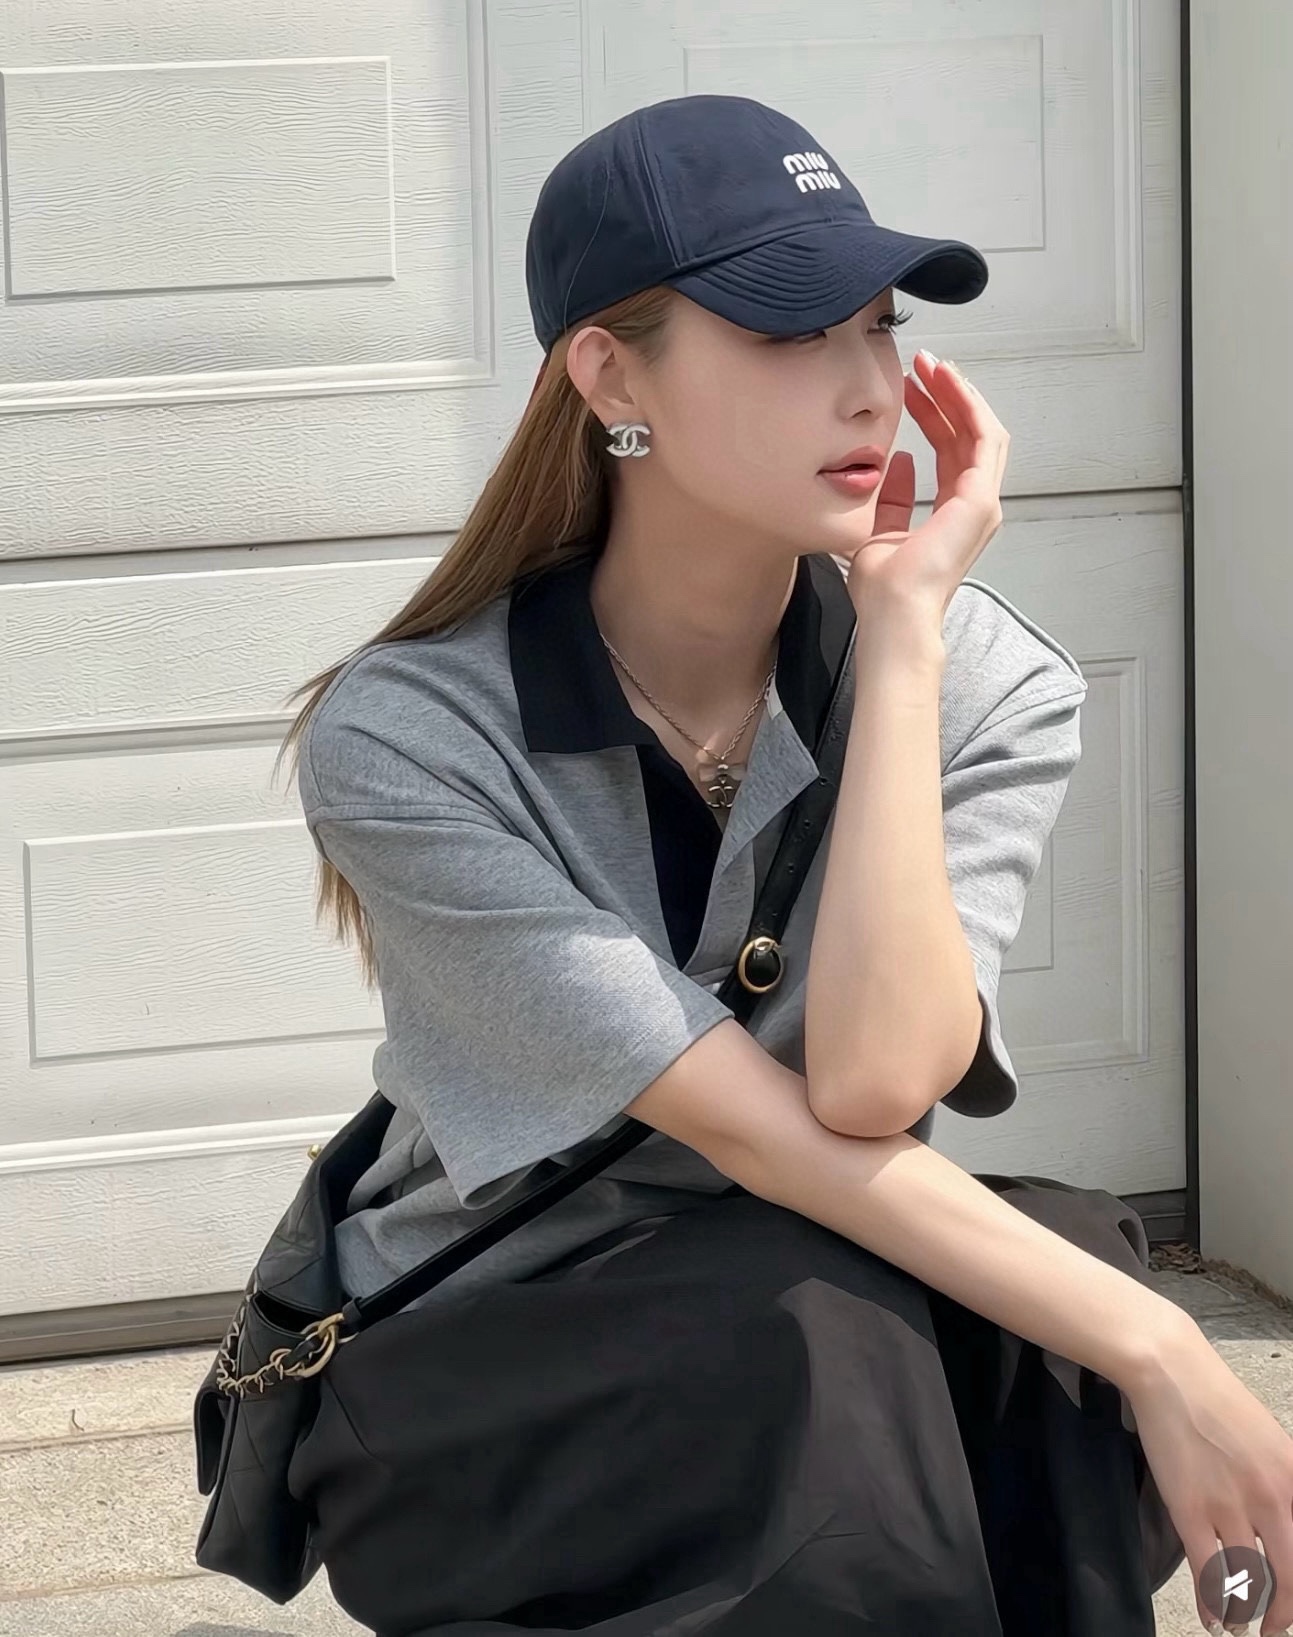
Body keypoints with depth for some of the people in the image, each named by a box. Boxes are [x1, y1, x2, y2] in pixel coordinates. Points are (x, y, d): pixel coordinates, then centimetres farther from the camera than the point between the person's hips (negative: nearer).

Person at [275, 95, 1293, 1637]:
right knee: (826, 1334, -34)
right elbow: (754, 1126, -24)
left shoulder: (985, 682, -7)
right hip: (478, 1382, -3)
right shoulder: (406, 740, -18)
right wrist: (1155, 1348, -31)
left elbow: (873, 1084, -24)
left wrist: (903, 628, -22)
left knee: (1069, 1250, -29)